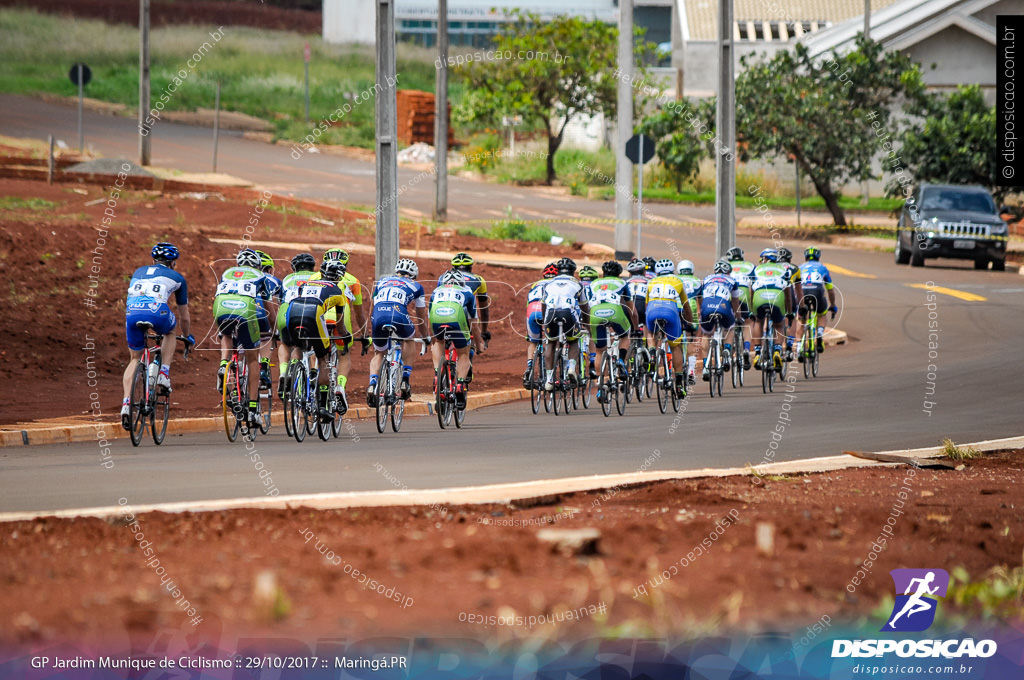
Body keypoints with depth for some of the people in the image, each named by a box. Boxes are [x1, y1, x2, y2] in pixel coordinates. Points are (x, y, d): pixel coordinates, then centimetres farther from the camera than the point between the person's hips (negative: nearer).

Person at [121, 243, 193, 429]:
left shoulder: (139, 272, 34)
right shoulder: (177, 278, 26)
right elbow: (184, 317, 34)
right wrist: (187, 337, 52)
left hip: (132, 312, 2)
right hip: (157, 311, -2)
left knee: (135, 359, 18)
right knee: (170, 331, 34)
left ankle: (126, 402, 1)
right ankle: (164, 374, 17)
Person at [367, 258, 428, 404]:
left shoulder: (381, 282, 34)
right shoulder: (415, 286, 27)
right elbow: (421, 317, 33)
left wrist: (371, 332, 51)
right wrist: (426, 337, 47)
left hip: (379, 317, 2)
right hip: (398, 315, -2)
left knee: (378, 353, 22)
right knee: (408, 339, 31)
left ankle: (372, 385, -3)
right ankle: (405, 379, 21)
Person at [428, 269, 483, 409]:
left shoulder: (436, 292, 38)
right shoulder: (467, 293, 33)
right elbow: (474, 324, 38)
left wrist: (432, 342, 60)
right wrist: (478, 345, 51)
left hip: (436, 319, 2)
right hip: (457, 320, -2)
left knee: (438, 342, 35)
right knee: (463, 354, 18)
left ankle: (437, 374, 17)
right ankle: (460, 384, -5)